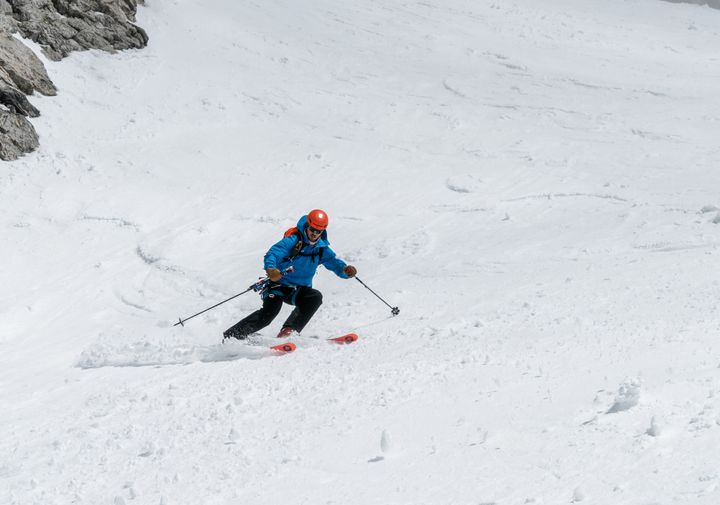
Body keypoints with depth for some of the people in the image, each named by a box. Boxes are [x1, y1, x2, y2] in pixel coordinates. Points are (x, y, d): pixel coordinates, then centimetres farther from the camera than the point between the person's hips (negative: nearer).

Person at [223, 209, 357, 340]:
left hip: (299, 290, 5)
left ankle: (289, 331, -28)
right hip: (279, 283, -5)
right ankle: (230, 336, -19)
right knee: (268, 312, -26)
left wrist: (346, 270, -22)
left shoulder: (322, 249, 2)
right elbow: (272, 254, -26)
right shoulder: (293, 241, -15)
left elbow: (334, 262, 3)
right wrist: (270, 268, -48)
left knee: (315, 297, -25)